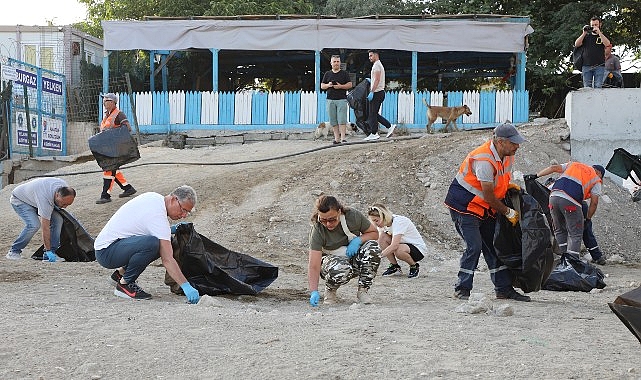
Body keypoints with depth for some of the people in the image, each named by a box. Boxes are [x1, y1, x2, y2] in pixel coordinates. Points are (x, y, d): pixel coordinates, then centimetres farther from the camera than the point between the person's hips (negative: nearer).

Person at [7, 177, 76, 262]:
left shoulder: (64, 188, -21)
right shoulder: (45, 198, -42)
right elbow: (45, 228, -40)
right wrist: (48, 250, -39)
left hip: (34, 198, 8)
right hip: (19, 200, -8)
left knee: (58, 219, -11)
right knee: (34, 224, -31)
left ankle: (48, 255, -6)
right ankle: (14, 252, -13)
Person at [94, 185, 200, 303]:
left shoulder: (154, 197, 5)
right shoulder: (158, 215, -23)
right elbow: (167, 260, -29)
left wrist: (170, 230, 11)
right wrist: (186, 286, -32)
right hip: (106, 252, -10)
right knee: (152, 243, -34)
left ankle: (121, 272, 15)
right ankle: (124, 284, -13)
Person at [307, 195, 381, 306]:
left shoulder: (353, 216, -19)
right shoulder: (317, 230, -26)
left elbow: (374, 233, -2)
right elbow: (313, 266, -31)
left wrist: (358, 240, -23)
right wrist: (314, 292, -44)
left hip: (354, 258, 3)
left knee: (373, 247, -29)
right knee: (341, 269, -40)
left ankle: (362, 291, -12)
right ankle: (329, 291, -3)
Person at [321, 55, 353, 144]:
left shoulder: (344, 73, 8)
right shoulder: (327, 74, 15)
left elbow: (350, 85, 3)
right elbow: (322, 86, 14)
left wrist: (340, 86, -12)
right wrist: (328, 85, -7)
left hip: (342, 99, -3)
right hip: (330, 100, 3)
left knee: (342, 120, -11)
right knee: (333, 121, 2)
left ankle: (343, 138, -13)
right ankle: (336, 138, 5)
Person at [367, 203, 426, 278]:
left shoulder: (398, 221, -28)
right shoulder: (383, 223, -5)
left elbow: (394, 245, -38)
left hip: (419, 249, -7)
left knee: (398, 250, -39)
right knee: (382, 237, -16)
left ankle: (414, 266, -8)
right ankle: (394, 267, -4)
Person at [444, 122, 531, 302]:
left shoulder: (507, 155, 0)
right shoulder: (484, 160, -28)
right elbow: (489, 196, -24)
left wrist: (508, 185, -2)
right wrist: (508, 213, -13)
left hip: (485, 209, 9)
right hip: (464, 205, -9)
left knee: (494, 245, 9)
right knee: (474, 246, -16)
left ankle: (504, 289, 15)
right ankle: (462, 289, -6)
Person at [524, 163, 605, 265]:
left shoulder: (573, 164, 30)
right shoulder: (596, 180, 18)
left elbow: (554, 168, 20)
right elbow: (594, 202, 11)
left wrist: (536, 175, 23)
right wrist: (588, 219, 23)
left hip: (554, 196, 5)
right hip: (570, 201, -4)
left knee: (559, 230, 20)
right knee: (575, 234, 4)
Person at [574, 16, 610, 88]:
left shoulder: (603, 36, 13)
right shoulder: (586, 36, 17)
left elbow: (607, 44, -9)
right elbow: (576, 44, 4)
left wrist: (599, 32, -13)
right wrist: (584, 33, -5)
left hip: (599, 66, -2)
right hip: (586, 66, 2)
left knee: (598, 87, -8)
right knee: (587, 88, -1)